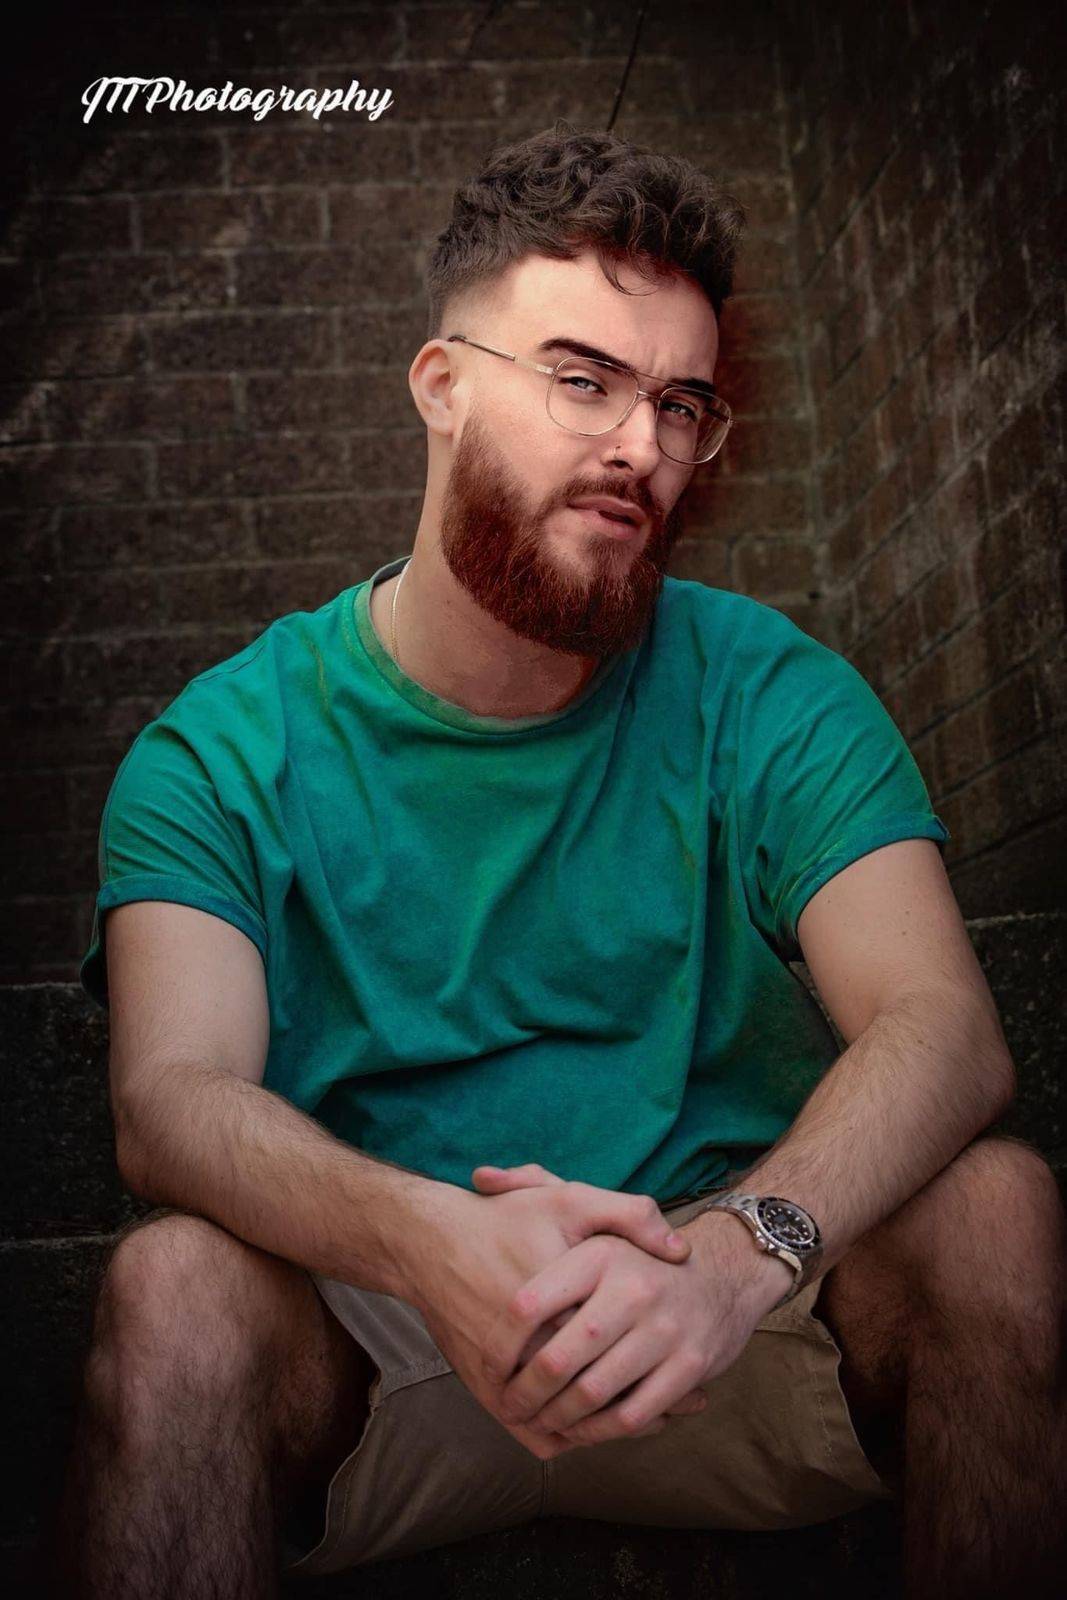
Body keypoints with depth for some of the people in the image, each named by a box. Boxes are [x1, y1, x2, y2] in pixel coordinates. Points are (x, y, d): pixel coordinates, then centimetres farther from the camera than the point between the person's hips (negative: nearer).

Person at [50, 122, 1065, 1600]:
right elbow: (173, 1096, -18)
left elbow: (944, 1025, -15)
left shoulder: (769, 694, -2)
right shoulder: (225, 750, -3)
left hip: (729, 1331, 2)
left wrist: (745, 1245, -37)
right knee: (176, 1283, -32)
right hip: (372, 1348, -1)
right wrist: (437, 1244, -40)